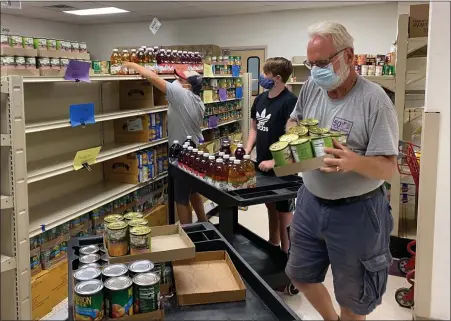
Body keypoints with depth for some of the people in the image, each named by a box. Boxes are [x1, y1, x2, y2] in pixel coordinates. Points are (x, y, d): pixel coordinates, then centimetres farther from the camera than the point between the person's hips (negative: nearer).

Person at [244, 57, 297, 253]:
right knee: (271, 207, 21)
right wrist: (247, 151, 4)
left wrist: (274, 162, -23)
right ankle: (272, 247, 37)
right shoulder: (260, 99, 6)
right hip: (262, 165, 7)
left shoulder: (290, 101, -18)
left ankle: (285, 254, 21)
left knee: (284, 212, 6)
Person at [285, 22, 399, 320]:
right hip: (310, 202, 7)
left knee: (352, 297, 12)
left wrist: (354, 162, -39)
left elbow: (388, 168, -19)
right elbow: (293, 121, 18)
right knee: (300, 275, 22)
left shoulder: (375, 100, -20)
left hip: (356, 212, -6)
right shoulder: (311, 87, 0)